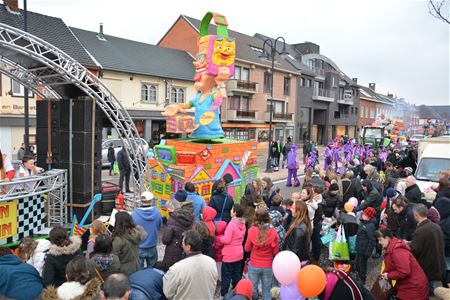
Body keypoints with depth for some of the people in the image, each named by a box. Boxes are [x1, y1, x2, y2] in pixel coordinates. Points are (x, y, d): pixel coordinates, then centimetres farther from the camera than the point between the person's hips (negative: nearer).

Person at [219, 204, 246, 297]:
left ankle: (224, 294, 13)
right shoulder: (242, 224, 2)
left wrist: (218, 238, -6)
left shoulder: (232, 224, -21)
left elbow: (226, 240, -22)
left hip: (230, 255, -7)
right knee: (237, 275, 17)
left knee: (226, 276, 6)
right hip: (239, 254, 7)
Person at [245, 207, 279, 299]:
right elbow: (275, 252, -5)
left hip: (254, 266, -1)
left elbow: (247, 249, -4)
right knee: (266, 290, 16)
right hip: (268, 266, 1)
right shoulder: (273, 232, -15)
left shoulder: (252, 230, -16)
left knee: (253, 289, 16)